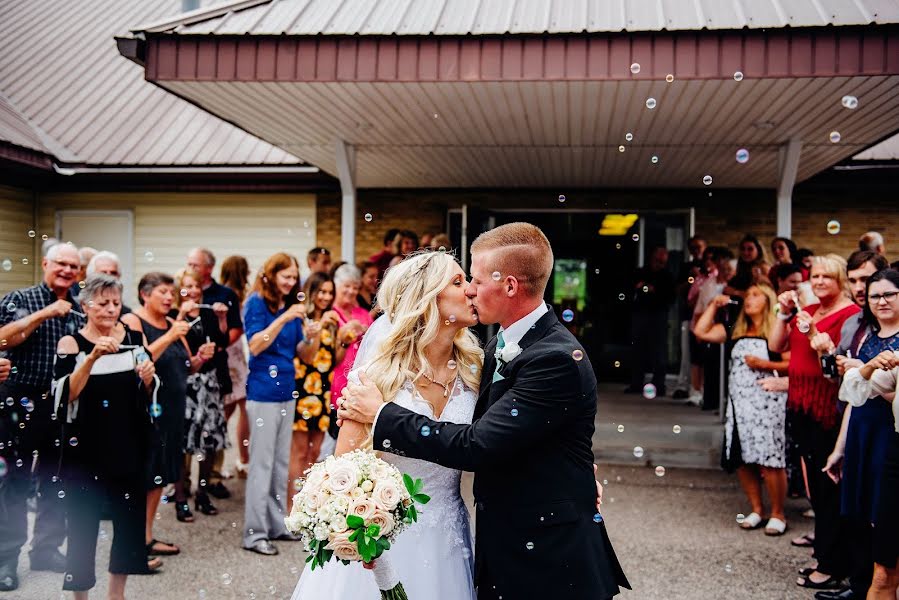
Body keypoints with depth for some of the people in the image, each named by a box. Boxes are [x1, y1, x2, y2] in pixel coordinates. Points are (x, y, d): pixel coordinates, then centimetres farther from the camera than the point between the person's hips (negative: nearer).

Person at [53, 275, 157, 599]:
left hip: (128, 446, 4)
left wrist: (148, 379, -10)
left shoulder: (135, 337, 5)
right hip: (85, 449, -4)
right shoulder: (71, 343, -6)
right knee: (83, 520, 0)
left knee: (130, 516, 9)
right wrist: (93, 357, -29)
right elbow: (66, 395, -19)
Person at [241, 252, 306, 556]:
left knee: (281, 462, 13)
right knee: (261, 463, -4)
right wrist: (284, 318, -22)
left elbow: (301, 352, 12)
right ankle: (255, 533, 2)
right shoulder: (256, 303, -7)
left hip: (286, 391, 7)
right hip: (263, 392, -7)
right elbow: (256, 346, -16)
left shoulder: (290, 307, 13)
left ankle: (277, 524, 23)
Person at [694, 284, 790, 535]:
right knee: (743, 459, 6)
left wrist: (765, 364, -17)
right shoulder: (735, 331, 14)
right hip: (738, 403, 5)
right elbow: (701, 332, 8)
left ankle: (777, 514, 8)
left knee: (770, 461, -6)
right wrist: (714, 306, 9)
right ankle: (756, 510, 20)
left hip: (767, 404, -5)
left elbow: (792, 364, -8)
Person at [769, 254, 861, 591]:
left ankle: (831, 566, 5)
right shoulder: (806, 311, 14)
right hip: (801, 404, 8)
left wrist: (813, 333, -21)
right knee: (814, 481, 15)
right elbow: (776, 346, 12)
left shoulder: (850, 314, -10)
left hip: (829, 408, -8)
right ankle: (825, 544, 27)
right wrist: (784, 314, 3)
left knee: (829, 485, -2)